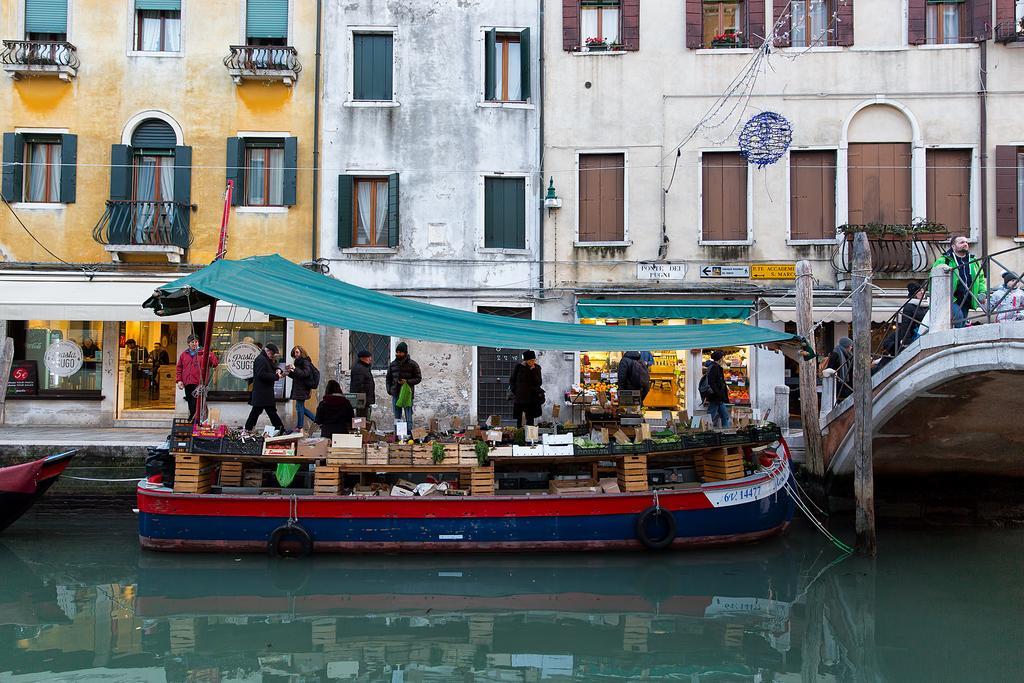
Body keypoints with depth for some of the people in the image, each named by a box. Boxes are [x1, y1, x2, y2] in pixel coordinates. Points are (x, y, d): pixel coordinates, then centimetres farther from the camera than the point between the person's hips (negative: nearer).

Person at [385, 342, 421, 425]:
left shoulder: (413, 364, -2)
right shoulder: (393, 364, 10)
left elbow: (418, 378, 0)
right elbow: (388, 378, 18)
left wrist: (407, 382, -15)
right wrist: (389, 389, 4)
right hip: (395, 394, 4)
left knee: (408, 417, -4)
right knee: (397, 417, 10)